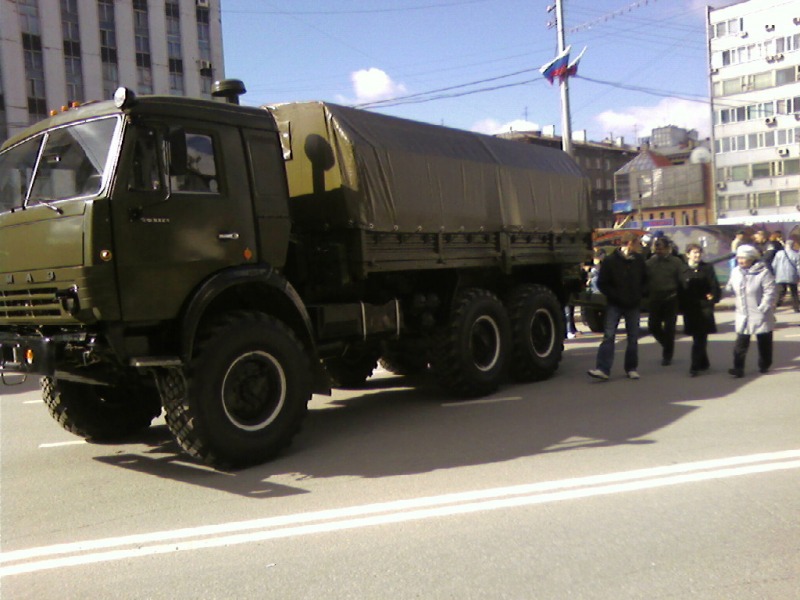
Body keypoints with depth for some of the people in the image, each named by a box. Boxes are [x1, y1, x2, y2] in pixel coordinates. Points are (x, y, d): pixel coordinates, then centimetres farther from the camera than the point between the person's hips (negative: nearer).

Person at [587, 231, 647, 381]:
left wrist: (640, 293, 2)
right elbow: (602, 283, -6)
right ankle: (603, 370, -13)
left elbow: (645, 280, 17)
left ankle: (632, 368, 19)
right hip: (614, 305, -4)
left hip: (633, 305, 4)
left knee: (633, 338, 8)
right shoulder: (610, 260, -9)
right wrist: (615, 296, -11)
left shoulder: (639, 260, 3)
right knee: (608, 335, -11)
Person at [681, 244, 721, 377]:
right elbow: (680, 289, 3)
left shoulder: (707, 268, 1)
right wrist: (681, 305, -3)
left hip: (704, 307, -2)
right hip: (689, 308, 2)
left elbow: (714, 286, 0)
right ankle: (704, 363, 27)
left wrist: (713, 298, -12)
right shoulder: (683, 269, 3)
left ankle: (695, 366, -6)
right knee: (698, 337, 12)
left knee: (700, 337, -6)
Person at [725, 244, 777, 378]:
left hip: (760, 316, -4)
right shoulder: (735, 272, 0)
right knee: (740, 342, -1)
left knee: (764, 341, 13)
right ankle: (738, 368, 0)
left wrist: (763, 308, -20)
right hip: (743, 315, 4)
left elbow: (770, 292, -18)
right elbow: (730, 289, 12)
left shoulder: (763, 272, -16)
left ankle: (764, 365, 30)